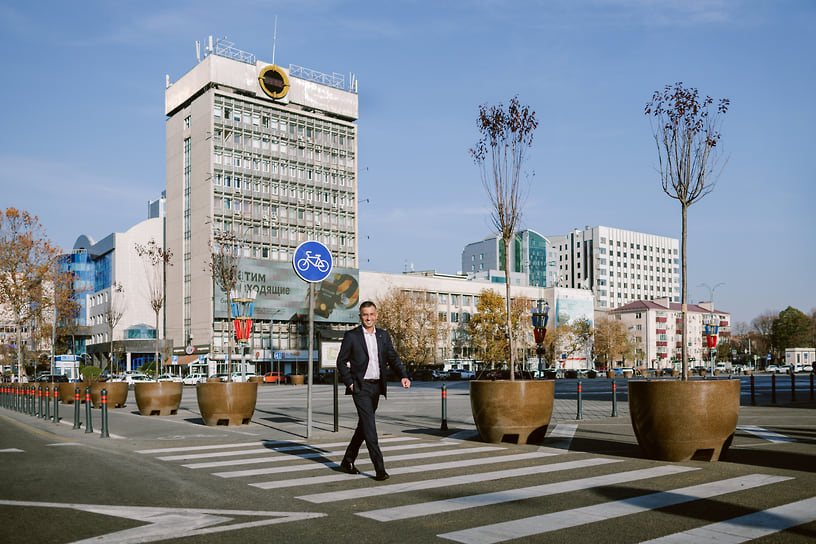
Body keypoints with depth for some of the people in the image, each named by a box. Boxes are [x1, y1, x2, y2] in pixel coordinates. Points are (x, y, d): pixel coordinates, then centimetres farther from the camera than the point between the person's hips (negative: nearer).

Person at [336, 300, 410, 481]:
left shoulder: (384, 336, 10)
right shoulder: (351, 336, -2)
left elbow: (393, 358, 9)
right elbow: (341, 361, 1)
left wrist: (404, 376, -7)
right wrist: (350, 383, -9)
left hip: (376, 387, 5)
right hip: (360, 386, -5)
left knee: (364, 426, 12)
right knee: (369, 425, -12)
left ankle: (348, 461, 27)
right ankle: (379, 468, -13)